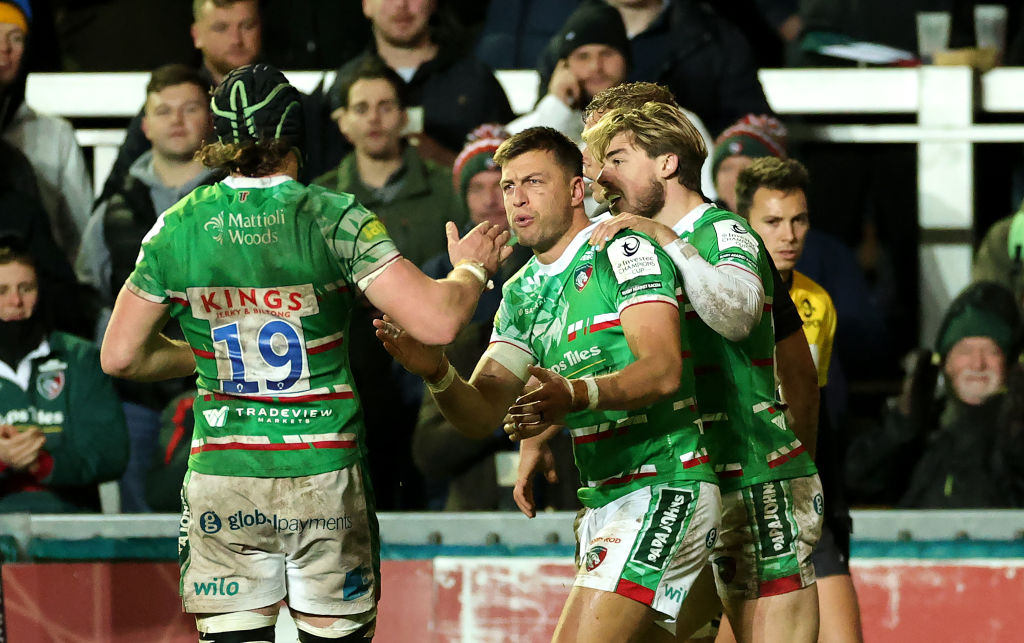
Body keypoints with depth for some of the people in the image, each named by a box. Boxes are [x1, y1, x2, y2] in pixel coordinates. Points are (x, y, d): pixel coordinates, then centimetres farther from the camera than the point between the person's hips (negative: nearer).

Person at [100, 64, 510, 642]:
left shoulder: (177, 229, 0)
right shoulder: (335, 221, -8)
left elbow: (120, 355, 7)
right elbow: (438, 322, -12)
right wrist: (472, 268, 8)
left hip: (222, 480, 2)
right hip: (324, 476, -2)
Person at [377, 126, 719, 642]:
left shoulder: (626, 250, -8)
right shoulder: (522, 294, 15)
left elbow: (663, 369, -22)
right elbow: (480, 414, 5)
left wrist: (576, 396, -38)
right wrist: (436, 372, -16)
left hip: (664, 487, -9)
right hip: (601, 501, 9)